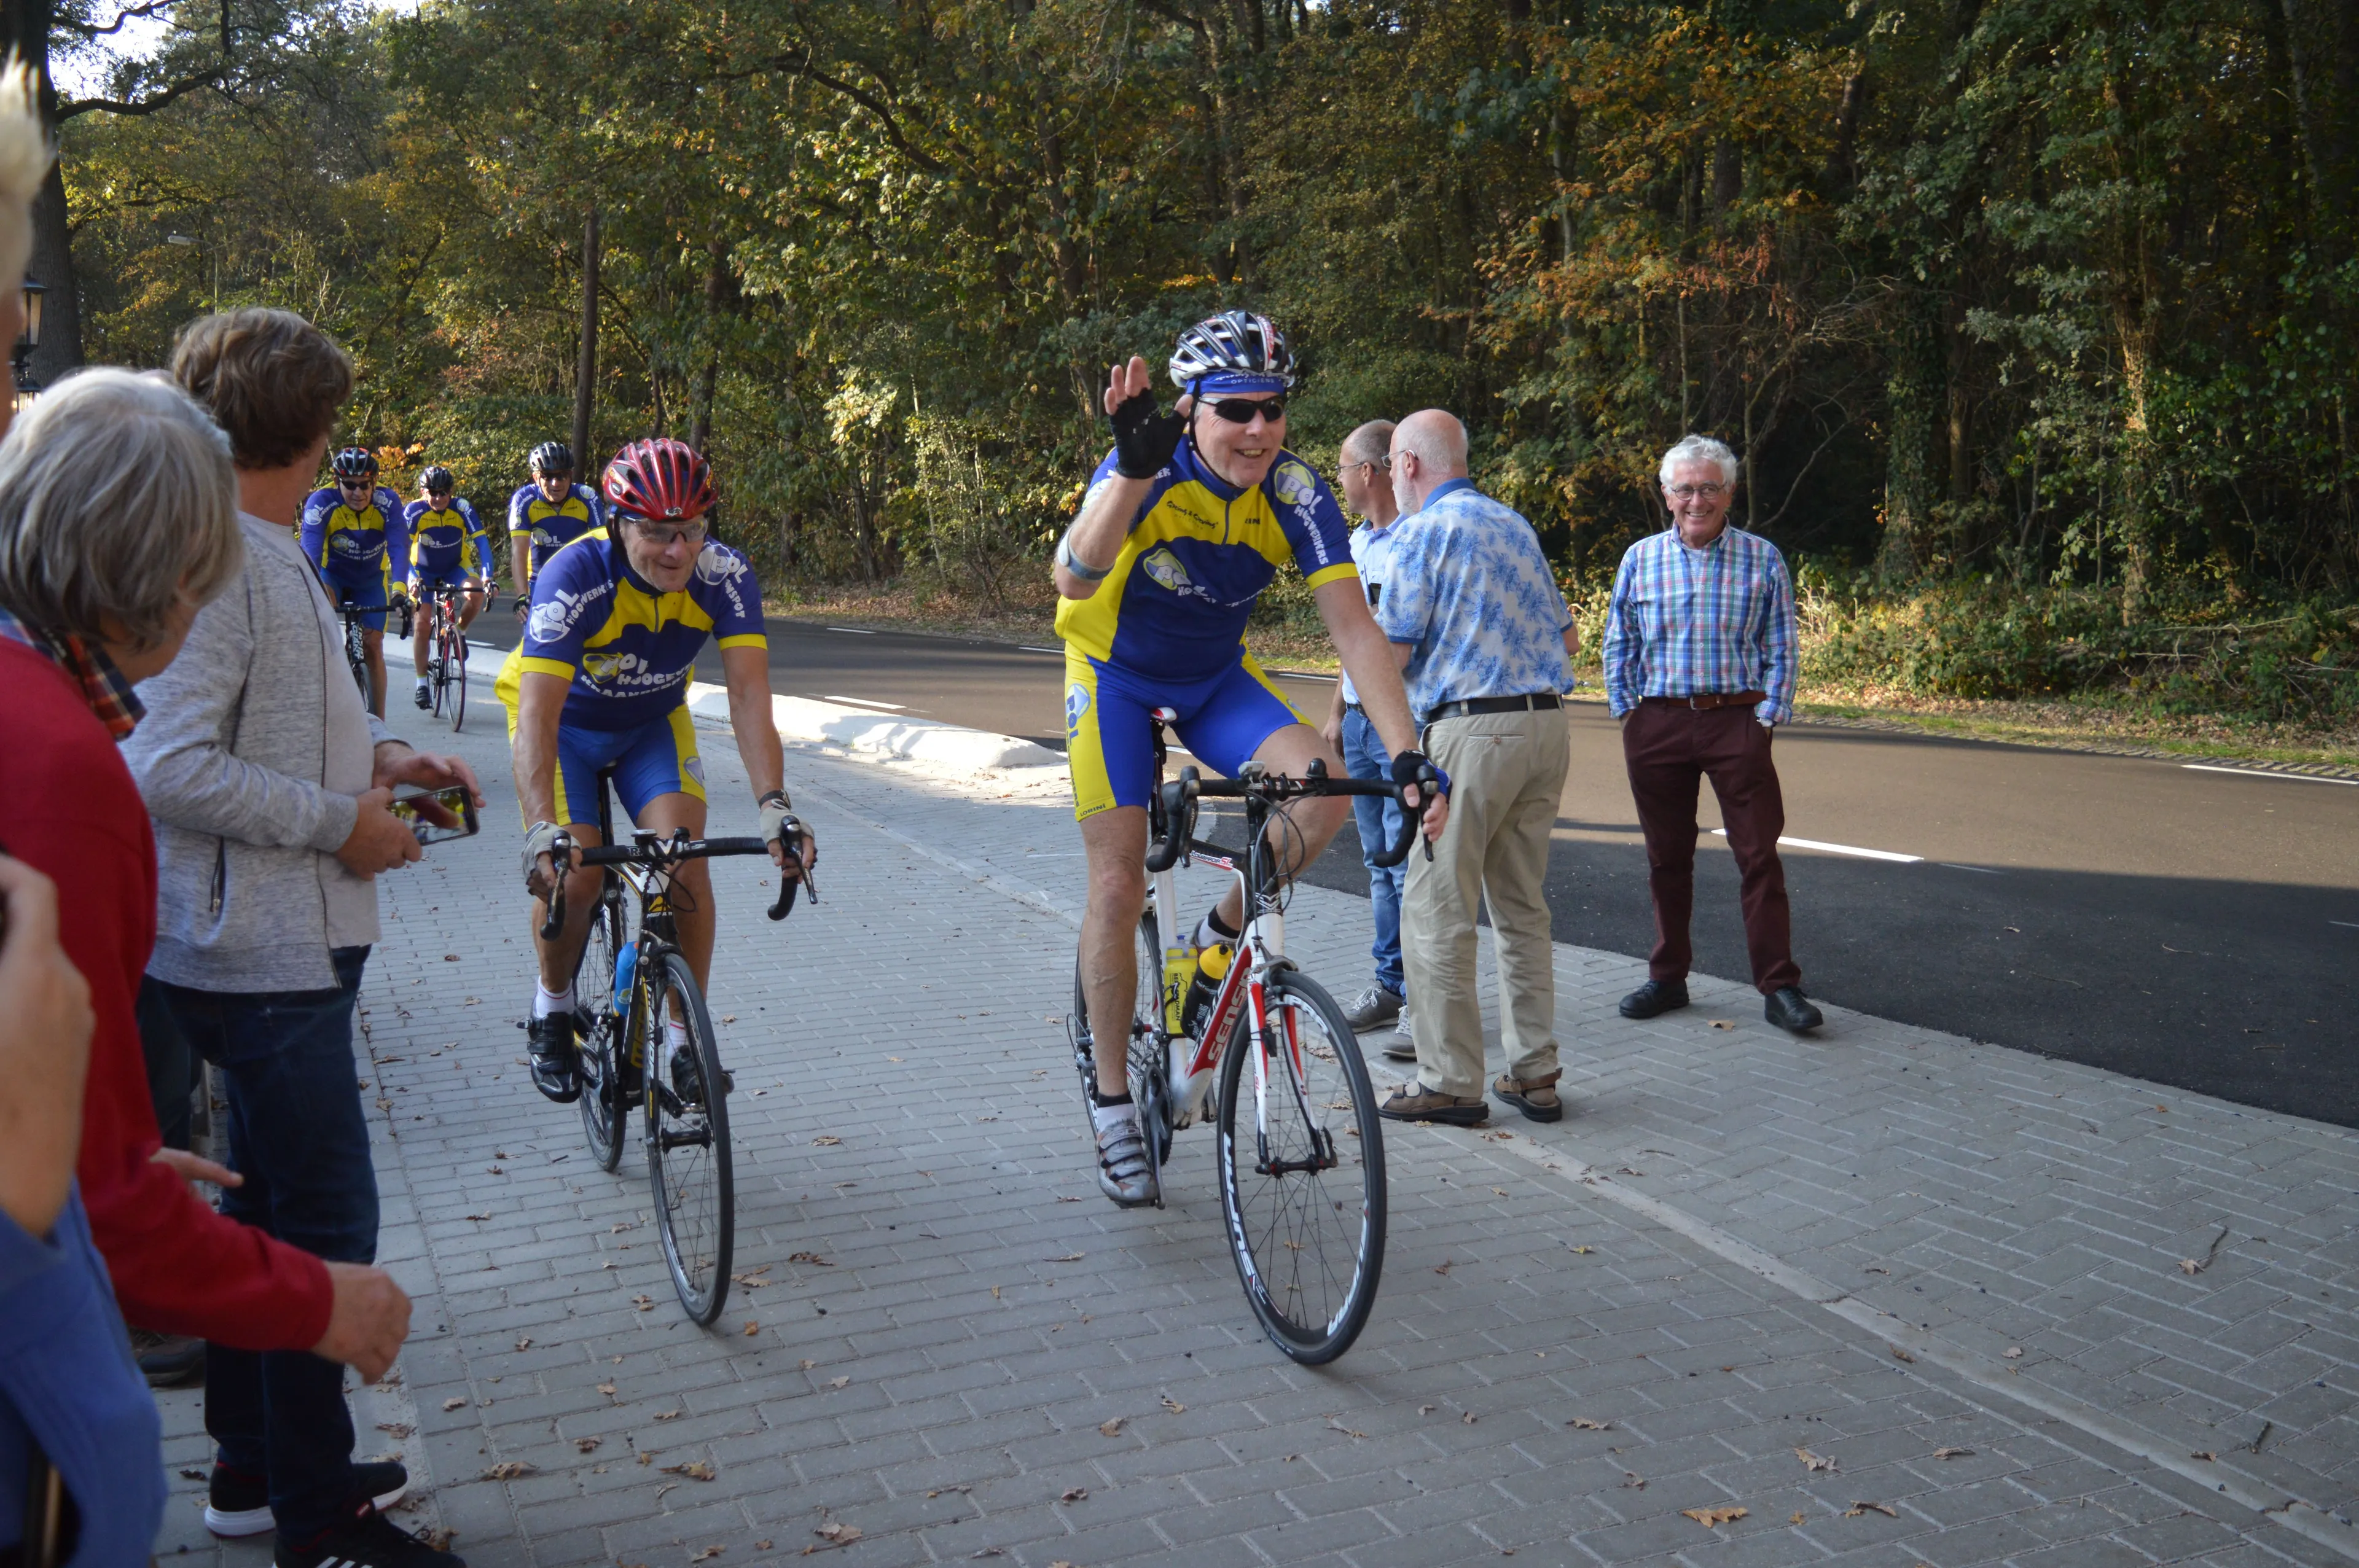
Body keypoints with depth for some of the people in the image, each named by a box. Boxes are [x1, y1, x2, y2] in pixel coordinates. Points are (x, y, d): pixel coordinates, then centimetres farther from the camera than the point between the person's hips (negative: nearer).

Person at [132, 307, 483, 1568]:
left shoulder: (268, 553, 12)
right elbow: (172, 766, -26)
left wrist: (373, 755, 7)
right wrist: (340, 822, -19)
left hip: (287, 943, 11)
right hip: (263, 954, -11)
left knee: (269, 1208, 19)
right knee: (325, 1227, -2)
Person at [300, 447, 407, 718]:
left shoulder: (388, 502, -25)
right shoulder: (321, 502, -28)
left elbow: (398, 547, -34)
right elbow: (310, 550, -37)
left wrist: (399, 589, -50)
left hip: (371, 581, 1)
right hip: (333, 574, -1)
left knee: (373, 645, -7)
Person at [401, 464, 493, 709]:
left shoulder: (462, 508, -22)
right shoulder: (413, 511, -22)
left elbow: (481, 542, -26)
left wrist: (487, 576, -40)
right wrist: (411, 580, -43)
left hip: (456, 567, 1)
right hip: (423, 571, 0)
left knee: (476, 595, -30)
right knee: (423, 625, -8)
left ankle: (458, 633, -1)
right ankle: (422, 682, 4)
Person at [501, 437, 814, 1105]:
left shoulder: (725, 575, -27)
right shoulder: (574, 577, -35)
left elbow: (748, 694, -33)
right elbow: (538, 712, -42)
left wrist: (774, 805, -47)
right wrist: (542, 832, -55)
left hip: (654, 722, 2)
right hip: (566, 723, -2)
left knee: (687, 858, -17)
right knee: (573, 876, -16)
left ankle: (684, 1037, -2)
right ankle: (552, 1011, 15)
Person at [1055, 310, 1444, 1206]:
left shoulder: (1294, 493, -19)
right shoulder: (1147, 470, -27)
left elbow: (1353, 628, -22)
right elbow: (1074, 578, -46)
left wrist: (1405, 754, -32)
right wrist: (1135, 471, -63)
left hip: (1215, 678, 3)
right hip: (1116, 673, -3)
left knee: (1324, 788, -23)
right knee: (1119, 884, -8)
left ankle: (1221, 938, 3)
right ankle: (1111, 1100, 9)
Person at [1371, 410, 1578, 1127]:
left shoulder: (1424, 532, -5)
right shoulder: (1515, 524, 17)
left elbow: (1390, 655, -9)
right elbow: (1567, 638, 20)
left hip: (1471, 728, -8)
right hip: (1547, 723, 8)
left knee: (1438, 911, 0)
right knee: (1522, 906, 14)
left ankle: (1450, 1082, 3)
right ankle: (1534, 1073, 17)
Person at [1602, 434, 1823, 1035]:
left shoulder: (1761, 558, 4)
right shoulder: (1640, 559, 7)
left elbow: (1780, 650, 5)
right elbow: (1619, 647, 12)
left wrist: (1767, 718, -4)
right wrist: (1628, 713, 4)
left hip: (1737, 720, -2)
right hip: (1657, 723, 2)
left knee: (1760, 855, -4)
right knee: (1667, 856, 9)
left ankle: (1780, 987, 2)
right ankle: (1668, 978, 21)